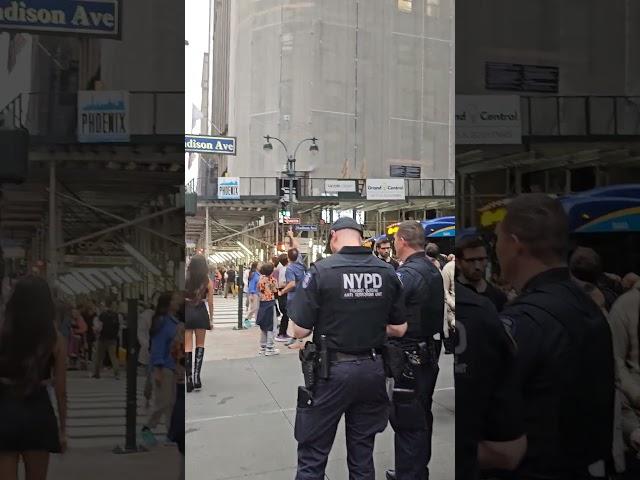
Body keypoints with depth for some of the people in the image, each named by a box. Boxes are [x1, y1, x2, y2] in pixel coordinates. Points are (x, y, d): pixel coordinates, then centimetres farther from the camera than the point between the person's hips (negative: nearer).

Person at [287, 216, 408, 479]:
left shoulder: (321, 271, -14)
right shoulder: (387, 272, -1)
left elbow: (299, 331, -12)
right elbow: (399, 329, 5)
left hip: (332, 370, -4)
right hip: (373, 370, 4)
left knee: (312, 456, 8)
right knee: (362, 452, 18)